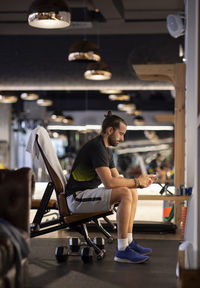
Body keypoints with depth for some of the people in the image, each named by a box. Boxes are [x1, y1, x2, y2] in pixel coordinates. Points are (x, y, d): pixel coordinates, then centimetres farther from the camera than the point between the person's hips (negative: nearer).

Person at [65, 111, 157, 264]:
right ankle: (122, 251, -23)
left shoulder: (106, 150, 15)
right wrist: (136, 181, -15)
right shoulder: (96, 147, -18)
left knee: (133, 191, 9)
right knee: (125, 194, -25)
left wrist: (140, 181, 0)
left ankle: (129, 242, 8)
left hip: (89, 193, 10)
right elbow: (109, 182, -26)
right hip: (77, 198, -10)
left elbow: (117, 178, 17)